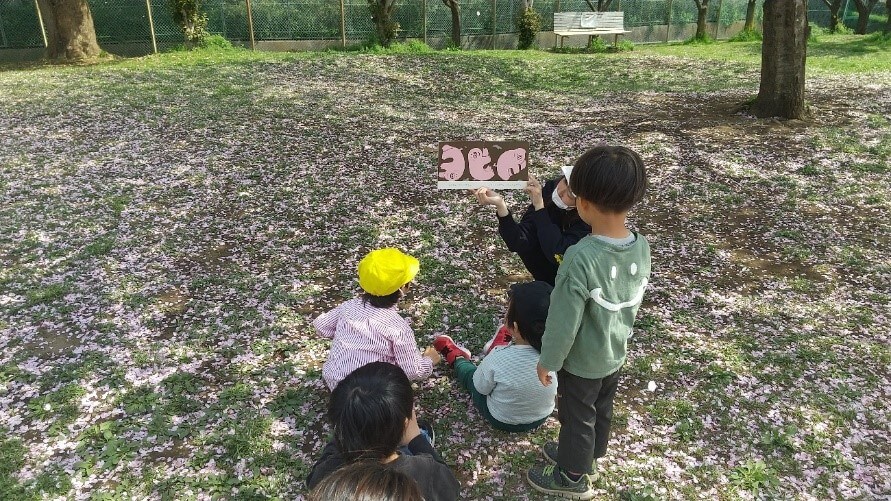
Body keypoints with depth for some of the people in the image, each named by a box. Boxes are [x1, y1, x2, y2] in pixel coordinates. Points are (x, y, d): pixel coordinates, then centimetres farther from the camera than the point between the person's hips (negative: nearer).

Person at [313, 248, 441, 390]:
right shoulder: (399, 327, -20)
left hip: (332, 380, 5)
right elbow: (413, 371, -14)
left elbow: (321, 325, 12)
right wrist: (429, 360, 7)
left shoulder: (349, 306, -5)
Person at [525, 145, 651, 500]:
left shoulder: (581, 258, -35)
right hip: (615, 352, 6)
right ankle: (585, 458, 51)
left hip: (582, 360, -6)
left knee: (577, 418, 17)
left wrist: (547, 361, -11)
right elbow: (633, 304, 1)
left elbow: (563, 320, -25)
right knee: (601, 411, 27)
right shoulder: (642, 247, -14)